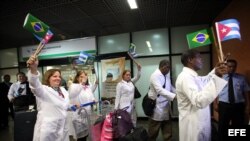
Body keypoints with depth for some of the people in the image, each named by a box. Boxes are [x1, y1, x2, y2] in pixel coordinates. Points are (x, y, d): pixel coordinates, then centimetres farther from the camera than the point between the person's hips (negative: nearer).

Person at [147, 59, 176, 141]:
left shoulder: (167, 76, 9)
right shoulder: (155, 76, -17)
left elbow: (170, 87, 16)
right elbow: (160, 90, -29)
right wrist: (174, 96, -35)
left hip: (166, 106, 8)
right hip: (156, 106, -7)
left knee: (167, 130, 16)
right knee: (154, 131, 10)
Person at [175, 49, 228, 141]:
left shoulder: (191, 76, 9)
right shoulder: (185, 77, -24)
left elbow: (205, 80, 31)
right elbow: (199, 101, -38)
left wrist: (216, 71, 17)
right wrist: (216, 77, -38)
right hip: (193, 125, -10)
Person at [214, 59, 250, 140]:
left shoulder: (242, 78, 6)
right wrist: (215, 103, -1)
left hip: (238, 105, 1)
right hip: (224, 105, -1)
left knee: (238, 126, 14)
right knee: (223, 126, 11)